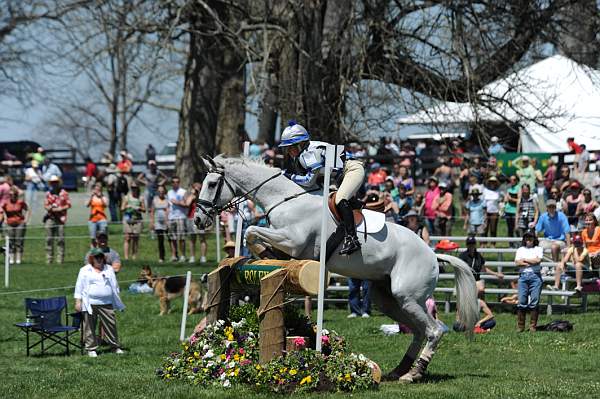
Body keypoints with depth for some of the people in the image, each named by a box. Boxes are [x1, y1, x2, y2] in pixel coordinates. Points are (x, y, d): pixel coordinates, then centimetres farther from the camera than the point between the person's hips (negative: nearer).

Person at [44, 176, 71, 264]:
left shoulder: (64, 193, 4)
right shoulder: (48, 194, 14)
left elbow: (68, 205, 3)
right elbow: (45, 205, 15)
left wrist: (60, 209, -11)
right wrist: (50, 208, -7)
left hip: (60, 218, -3)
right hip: (50, 217, 3)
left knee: (60, 239, -6)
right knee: (49, 239, 1)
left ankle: (60, 257, -3)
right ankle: (49, 258, 5)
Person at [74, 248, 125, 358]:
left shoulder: (109, 270, 14)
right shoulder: (85, 270, 6)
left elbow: (114, 286, 19)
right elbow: (79, 287, 4)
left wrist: (117, 302, 17)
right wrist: (78, 302, -3)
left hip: (106, 304, 2)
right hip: (90, 304, -2)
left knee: (110, 325, 1)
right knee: (90, 327, 0)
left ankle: (115, 346, 11)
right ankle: (91, 349, 7)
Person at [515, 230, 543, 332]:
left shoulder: (538, 249, 14)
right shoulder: (520, 250, 19)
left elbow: (538, 260, -4)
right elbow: (517, 263, 4)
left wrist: (524, 260, 3)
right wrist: (531, 262, -4)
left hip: (535, 276, -1)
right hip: (523, 276, 2)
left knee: (534, 301, -6)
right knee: (522, 301, -5)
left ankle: (533, 326, -3)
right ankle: (520, 326, -2)